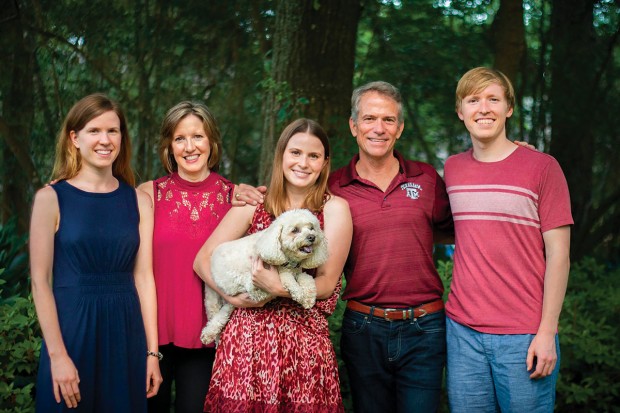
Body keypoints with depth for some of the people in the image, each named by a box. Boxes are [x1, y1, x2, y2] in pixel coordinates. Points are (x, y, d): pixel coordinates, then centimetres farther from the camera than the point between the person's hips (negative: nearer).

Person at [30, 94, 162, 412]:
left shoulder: (138, 200, 5)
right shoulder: (51, 198, -4)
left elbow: (143, 276, 4)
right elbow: (40, 281, -7)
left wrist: (152, 351, 0)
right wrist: (57, 355, -13)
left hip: (126, 330, 3)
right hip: (71, 328, -3)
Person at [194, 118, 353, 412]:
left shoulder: (334, 208, 2)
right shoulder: (253, 203, 7)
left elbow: (327, 284, -2)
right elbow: (203, 260, 6)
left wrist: (279, 288, -17)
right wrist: (233, 296, -10)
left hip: (304, 341, -1)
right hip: (246, 339, 1)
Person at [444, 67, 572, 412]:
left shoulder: (542, 167, -3)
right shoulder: (452, 168, 9)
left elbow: (558, 253, -5)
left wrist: (547, 332, -10)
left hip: (523, 337, -3)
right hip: (462, 331, 4)